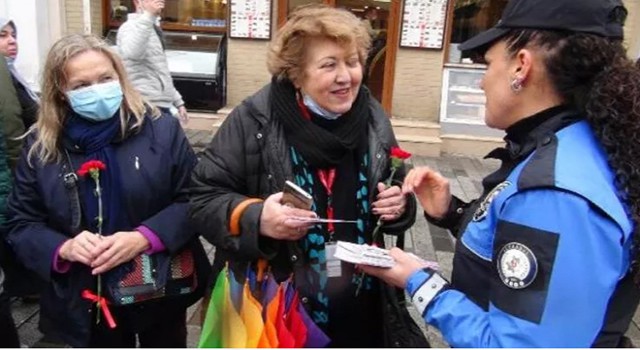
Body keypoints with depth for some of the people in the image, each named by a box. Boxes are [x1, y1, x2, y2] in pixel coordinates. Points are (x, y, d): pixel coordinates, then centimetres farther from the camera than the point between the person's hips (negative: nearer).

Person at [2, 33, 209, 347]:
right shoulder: (40, 147, -4)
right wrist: (63, 248, -20)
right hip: (86, 299, 1)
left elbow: (193, 199, -8)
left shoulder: (162, 129, -9)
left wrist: (143, 238, -23)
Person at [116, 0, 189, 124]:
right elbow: (132, 52, -34)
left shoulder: (154, 28, 20)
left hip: (163, 105, 9)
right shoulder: (131, 27, -10)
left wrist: (178, 101, 22)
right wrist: (148, 16, -33)